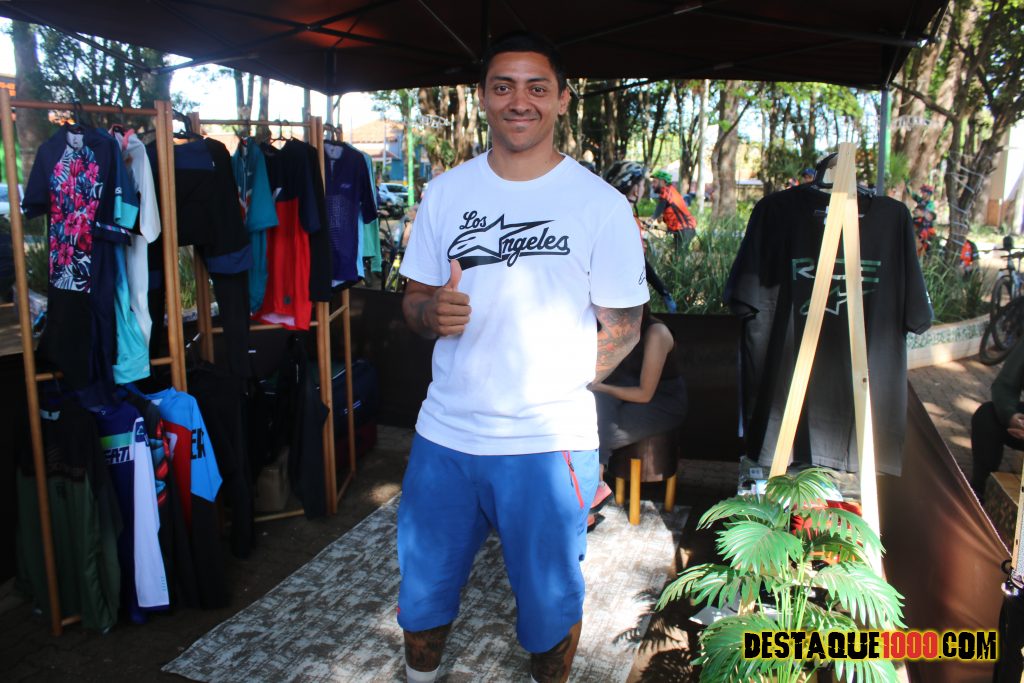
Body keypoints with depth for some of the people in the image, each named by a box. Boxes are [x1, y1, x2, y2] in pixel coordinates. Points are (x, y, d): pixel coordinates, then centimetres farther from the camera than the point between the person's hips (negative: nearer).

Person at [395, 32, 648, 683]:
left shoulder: (602, 205, -6)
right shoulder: (446, 193, 3)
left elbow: (622, 327, -1)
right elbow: (414, 297, 9)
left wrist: (552, 387, -5)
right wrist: (433, 313, -13)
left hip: (550, 442, -3)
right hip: (444, 434, 3)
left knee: (551, 597, 16)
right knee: (423, 586, 20)